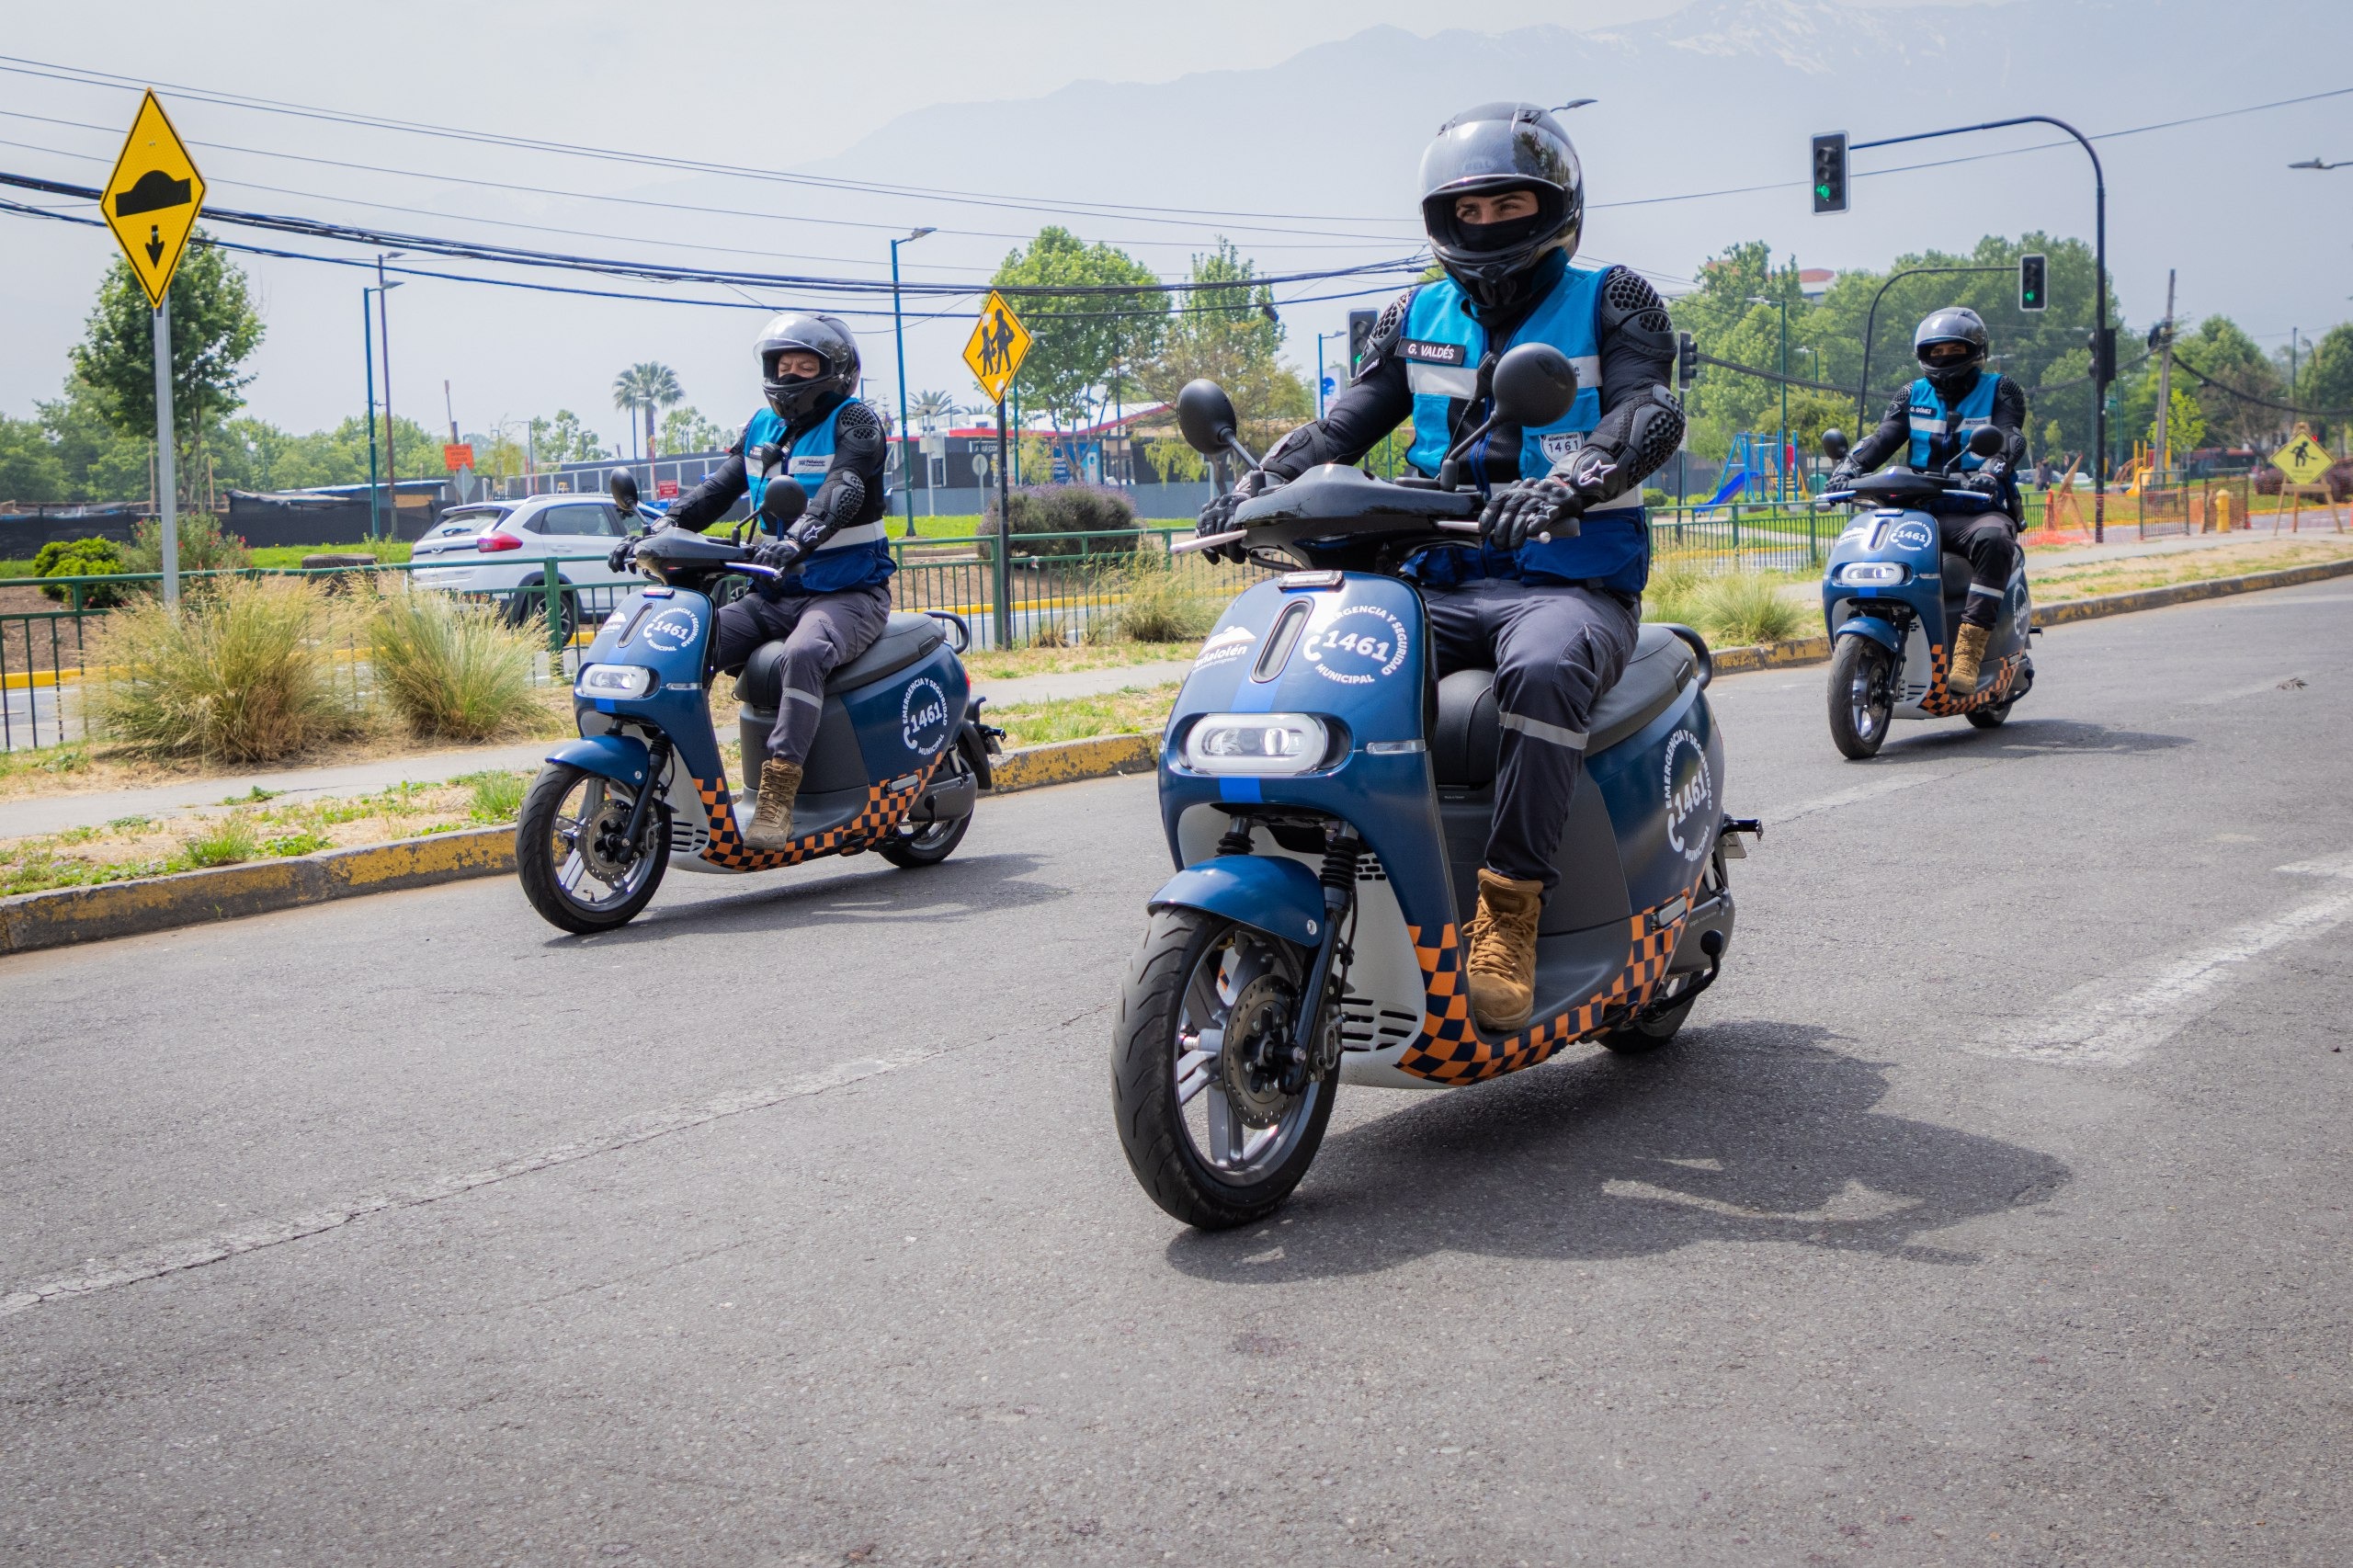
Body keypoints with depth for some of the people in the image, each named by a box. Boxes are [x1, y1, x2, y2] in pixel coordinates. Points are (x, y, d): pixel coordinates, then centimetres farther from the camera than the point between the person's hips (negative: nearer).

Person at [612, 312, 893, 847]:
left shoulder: (854, 422, -5)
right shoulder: (762, 428, 16)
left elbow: (843, 490, -25)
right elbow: (716, 489, 6)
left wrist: (798, 540, -44)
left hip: (849, 593, -7)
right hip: (775, 593, 7)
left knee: (804, 653, -38)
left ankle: (777, 797, -41)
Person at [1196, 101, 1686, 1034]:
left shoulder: (1611, 303, 5)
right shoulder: (1418, 320, 18)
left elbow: (1650, 414, -14)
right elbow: (1346, 423, 8)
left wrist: (1564, 484, -35)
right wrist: (1255, 487, -14)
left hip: (1572, 581, -4)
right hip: (1441, 582, 4)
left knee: (1542, 670, -39)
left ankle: (1509, 908, -33)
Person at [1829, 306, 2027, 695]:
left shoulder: (2000, 391, 7)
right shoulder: (1913, 396, 18)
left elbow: (2010, 440, -11)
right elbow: (1882, 437, 3)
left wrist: (1989, 473, -34)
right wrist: (1849, 467, -20)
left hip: (1981, 511, -4)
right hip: (1922, 512, 4)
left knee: (1993, 540, -38)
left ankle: (1968, 652, -43)